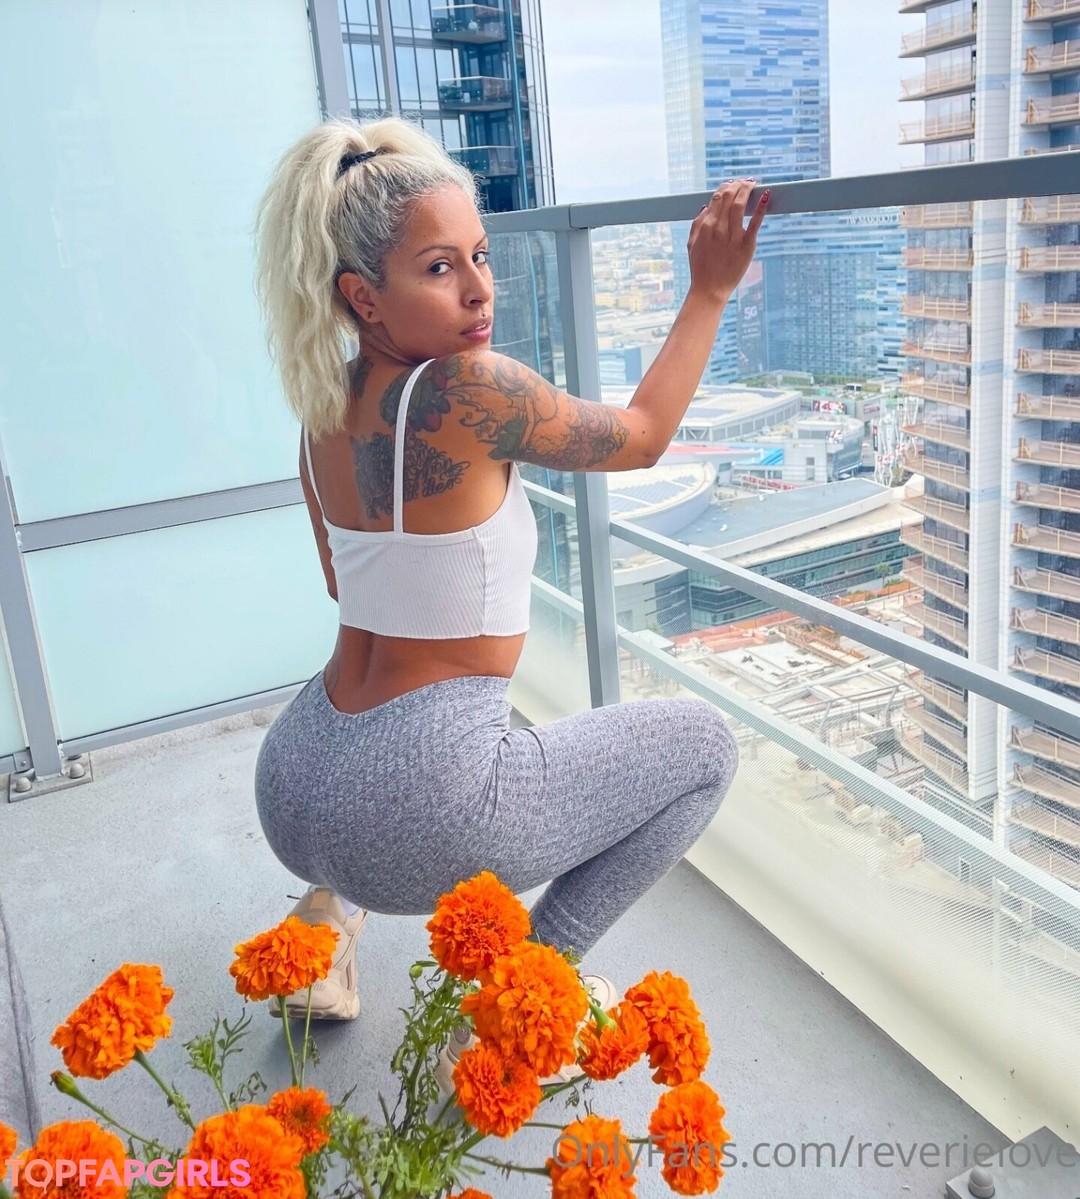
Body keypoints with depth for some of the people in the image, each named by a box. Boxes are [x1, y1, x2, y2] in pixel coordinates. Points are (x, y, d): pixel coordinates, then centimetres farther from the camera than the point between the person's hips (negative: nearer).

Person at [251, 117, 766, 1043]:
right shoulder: (466, 388, -19)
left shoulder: (323, 411, 5)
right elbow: (641, 437, -3)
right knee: (706, 743, 10)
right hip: (416, 809, -8)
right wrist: (711, 291, 5)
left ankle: (330, 913, 27)